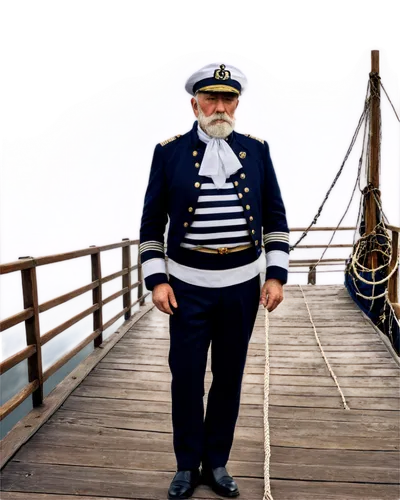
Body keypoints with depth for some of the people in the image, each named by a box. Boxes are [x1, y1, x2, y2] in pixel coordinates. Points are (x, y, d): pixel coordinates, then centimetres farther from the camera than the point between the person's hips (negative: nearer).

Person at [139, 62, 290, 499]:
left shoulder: (257, 150, 3)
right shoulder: (169, 152, -2)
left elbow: (275, 218, 5)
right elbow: (151, 223, 1)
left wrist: (276, 275, -2)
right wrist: (156, 279, -6)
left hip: (242, 284, 2)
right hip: (188, 284, -1)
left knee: (229, 377, 13)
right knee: (186, 377, 8)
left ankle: (217, 463, 35)